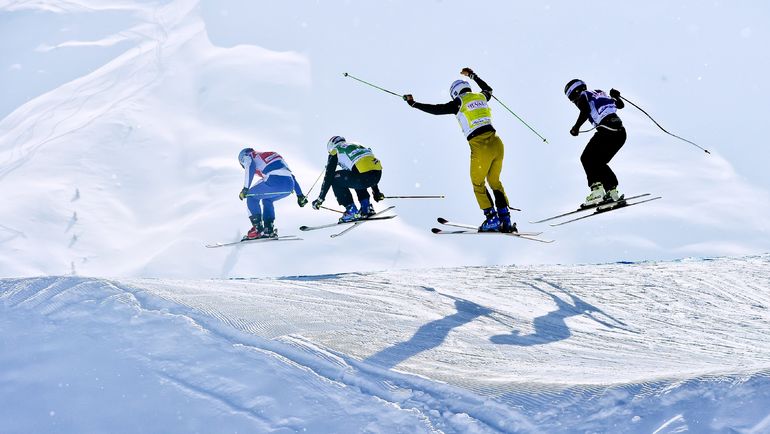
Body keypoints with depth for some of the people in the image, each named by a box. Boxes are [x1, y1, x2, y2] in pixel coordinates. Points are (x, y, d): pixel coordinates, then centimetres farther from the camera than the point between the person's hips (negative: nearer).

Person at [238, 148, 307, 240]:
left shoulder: (248, 156, 22)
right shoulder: (274, 155, 39)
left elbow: (250, 168, -2)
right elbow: (290, 174, 35)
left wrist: (245, 188, -9)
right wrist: (300, 195, 34)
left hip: (274, 182, -6)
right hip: (289, 185, 6)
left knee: (252, 197, 18)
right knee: (267, 200, 32)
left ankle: (257, 229, 9)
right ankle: (269, 229, 21)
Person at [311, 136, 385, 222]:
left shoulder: (335, 150, 14)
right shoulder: (356, 145, 34)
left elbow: (328, 176, 11)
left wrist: (320, 199, 16)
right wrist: (376, 191, 45)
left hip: (364, 176, -7)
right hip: (378, 174, 8)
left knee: (335, 179, 13)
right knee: (355, 180, 37)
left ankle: (352, 211, 8)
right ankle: (366, 208, 26)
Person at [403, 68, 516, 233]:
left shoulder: (458, 103, 1)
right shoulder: (481, 97, 16)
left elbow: (436, 109, -1)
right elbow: (488, 89, 40)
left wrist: (414, 104, 8)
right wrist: (472, 75, 51)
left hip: (481, 148, -6)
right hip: (497, 143, 6)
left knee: (478, 184, 14)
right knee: (495, 182, 20)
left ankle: (492, 219, 9)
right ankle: (506, 221, 14)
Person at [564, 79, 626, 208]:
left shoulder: (583, 96, 8)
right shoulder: (599, 94, 28)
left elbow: (585, 111, -13)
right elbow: (620, 105, 36)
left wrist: (576, 127, -3)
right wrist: (616, 96, 52)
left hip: (607, 130, -8)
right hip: (621, 132, 8)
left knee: (587, 158, -2)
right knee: (599, 162, 18)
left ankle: (597, 190, -18)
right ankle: (613, 192, 9)